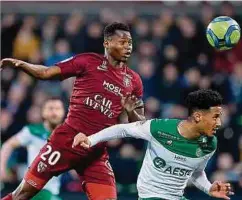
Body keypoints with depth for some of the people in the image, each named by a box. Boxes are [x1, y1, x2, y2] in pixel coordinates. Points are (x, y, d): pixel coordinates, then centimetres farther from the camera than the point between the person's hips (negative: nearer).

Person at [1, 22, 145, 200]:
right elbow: (45, 73, -4)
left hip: (97, 151, 4)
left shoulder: (133, 81, 9)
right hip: (67, 140, -3)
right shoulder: (88, 61, -1)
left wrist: (131, 112, -9)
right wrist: (21, 64, -22)